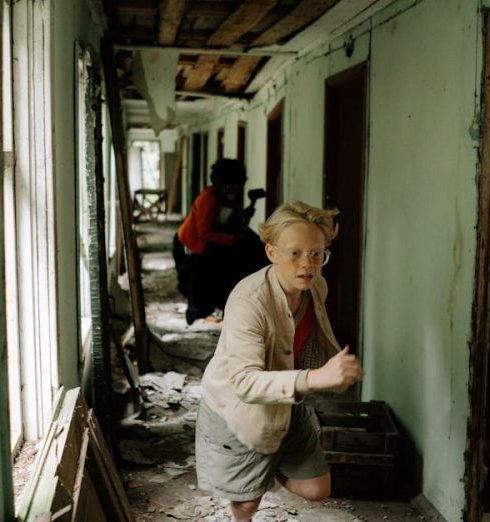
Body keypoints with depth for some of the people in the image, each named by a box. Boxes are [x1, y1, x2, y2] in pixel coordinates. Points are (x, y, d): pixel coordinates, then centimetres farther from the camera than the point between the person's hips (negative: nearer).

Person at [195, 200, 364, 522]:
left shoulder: (316, 287, -12)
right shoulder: (248, 301, -36)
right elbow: (245, 382, -46)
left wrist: (339, 369, -6)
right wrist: (315, 377, -58)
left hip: (287, 404, 6)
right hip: (237, 410, -6)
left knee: (316, 490, 12)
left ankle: (270, 468, 40)